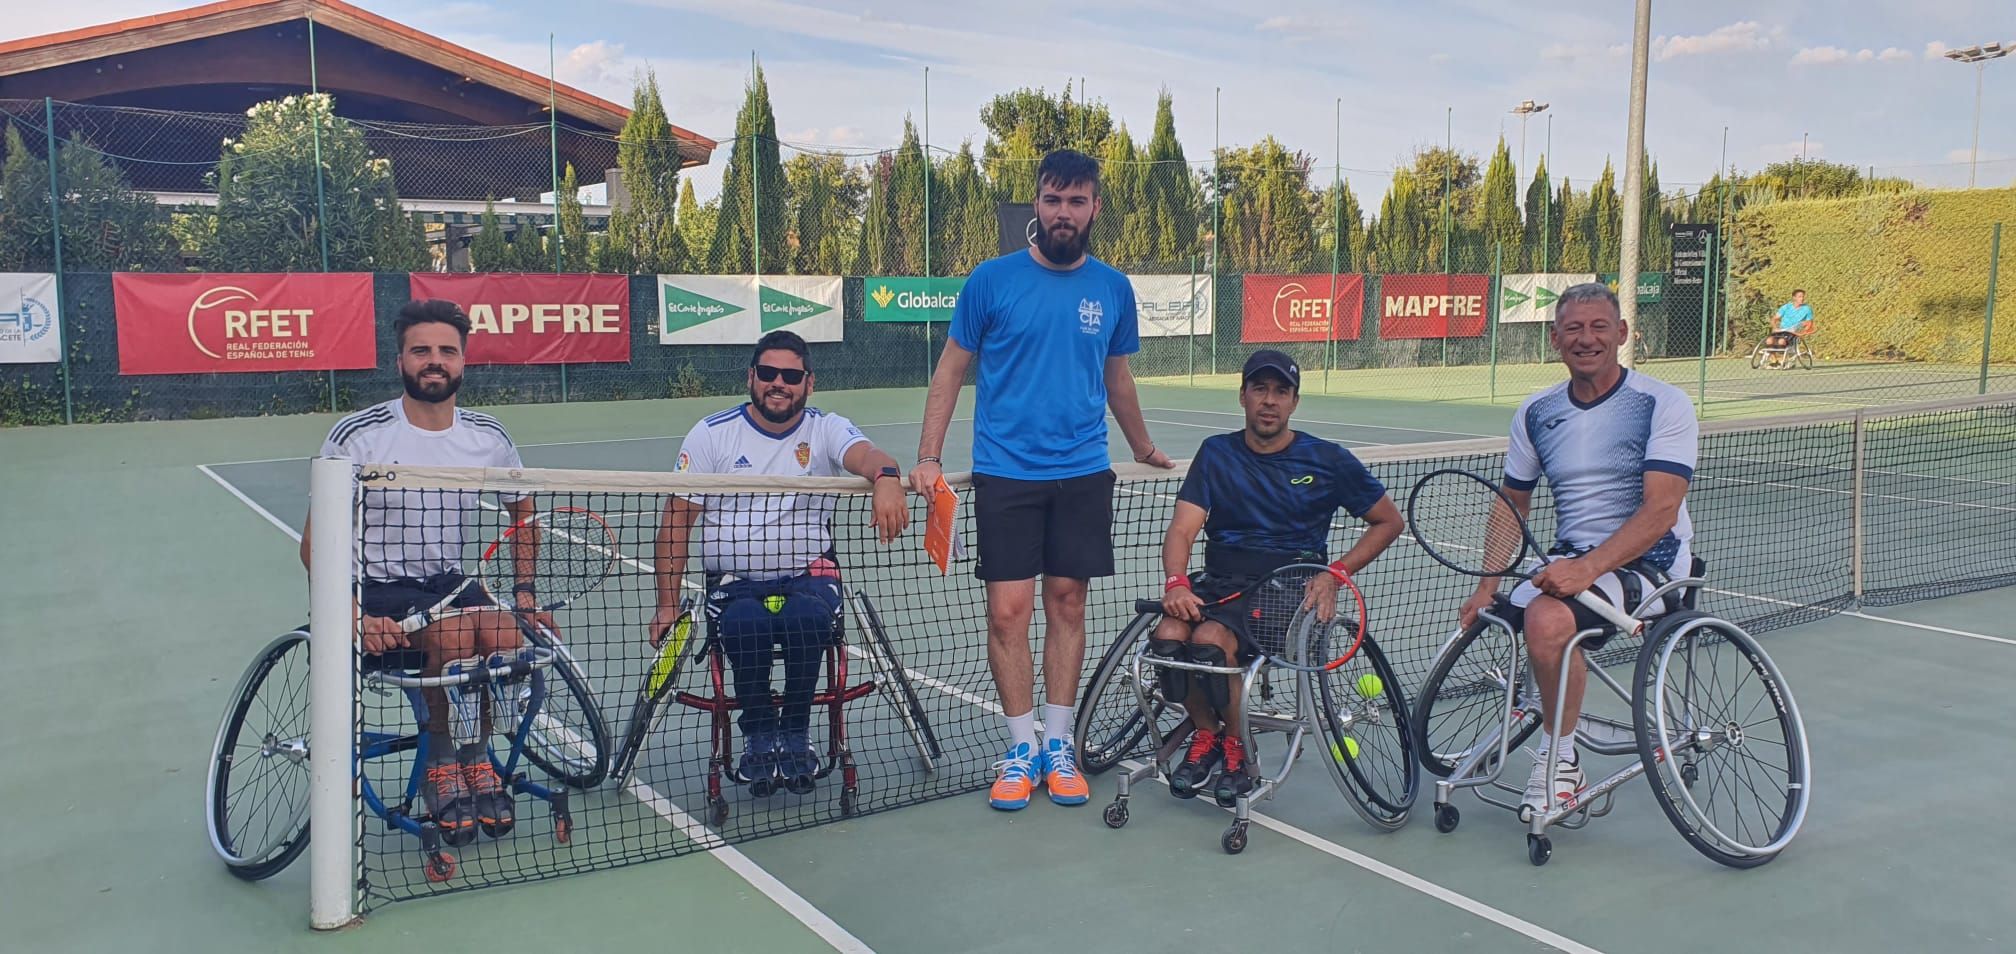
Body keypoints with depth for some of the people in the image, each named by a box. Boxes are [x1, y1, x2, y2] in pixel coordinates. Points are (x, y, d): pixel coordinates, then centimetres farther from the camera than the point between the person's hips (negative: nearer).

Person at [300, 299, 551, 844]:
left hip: (450, 584, 4)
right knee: (453, 633, -34)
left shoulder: (489, 439, 3)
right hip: (378, 591, -4)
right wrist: (354, 615, -24)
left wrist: (524, 590, 9)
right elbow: (316, 544, -9)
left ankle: (475, 758, -1)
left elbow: (522, 512, 21)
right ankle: (441, 772, -10)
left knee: (507, 637, -28)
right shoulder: (357, 437, -10)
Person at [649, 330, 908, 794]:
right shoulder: (710, 435, 6)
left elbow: (865, 455, -20)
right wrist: (667, 605, -1)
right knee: (746, 622, -34)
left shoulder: (826, 429, 4)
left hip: (809, 574, 0)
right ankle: (759, 734, -10)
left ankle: (795, 734, -11)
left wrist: (887, 479, -46)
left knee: (807, 616, -34)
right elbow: (676, 522, 6)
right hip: (734, 580, 0)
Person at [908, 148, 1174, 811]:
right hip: (1005, 474, -2)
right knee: (1008, 610, -3)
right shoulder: (993, 279, -2)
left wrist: (1144, 450, 27)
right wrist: (928, 458, -5)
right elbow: (951, 370, 3)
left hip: (1084, 474, 3)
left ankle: (1058, 744, 18)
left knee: (1067, 605, 7)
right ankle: (1022, 748, 11)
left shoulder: (1113, 289, 6)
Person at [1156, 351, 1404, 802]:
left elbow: (1389, 521, 12)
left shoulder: (1327, 461, 5)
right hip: (1219, 583, 3)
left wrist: (1336, 573, -2)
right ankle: (1205, 731, 2)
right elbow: (1182, 529, -1)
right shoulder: (1216, 453, 9)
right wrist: (1176, 582, -22)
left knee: (1209, 640, -32)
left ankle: (1237, 744, -3)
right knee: (1168, 636, -28)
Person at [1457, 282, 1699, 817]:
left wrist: (1587, 568, -31)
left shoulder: (1663, 403, -9)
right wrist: (1488, 585, 1)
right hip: (1569, 561, 6)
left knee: (1548, 619, -33)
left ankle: (1559, 763, -11)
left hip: (1646, 563, -6)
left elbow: (1660, 511, -19)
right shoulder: (1536, 412, 7)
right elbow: (1512, 505, 13)